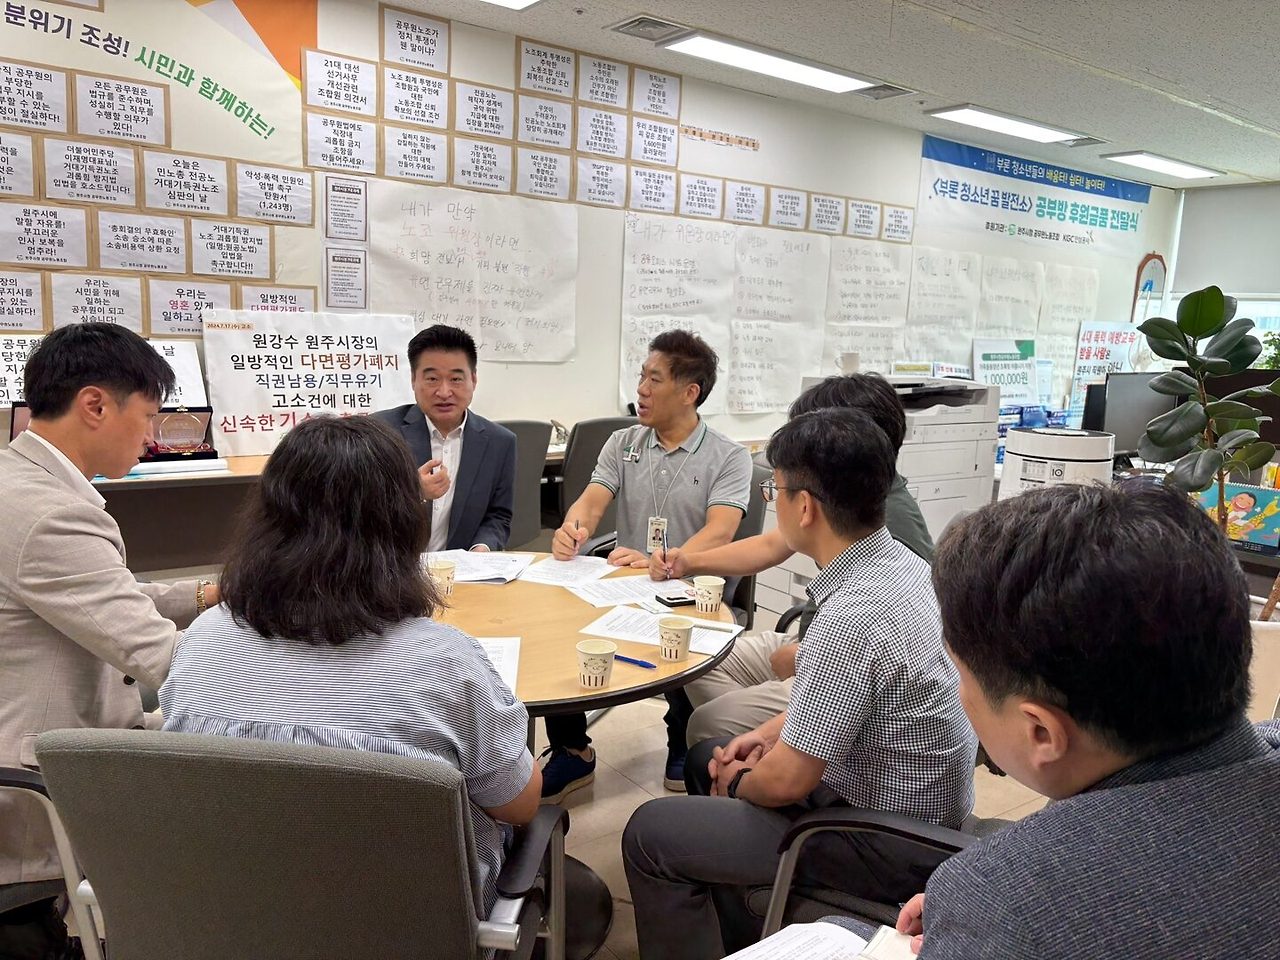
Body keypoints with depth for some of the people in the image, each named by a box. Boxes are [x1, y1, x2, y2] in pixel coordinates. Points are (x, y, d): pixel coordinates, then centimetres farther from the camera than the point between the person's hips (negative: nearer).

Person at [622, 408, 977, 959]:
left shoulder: (851, 616, -33)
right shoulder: (900, 563, -4)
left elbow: (785, 782, -24)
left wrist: (738, 783, -3)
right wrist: (771, 732, 5)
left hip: (892, 847, -9)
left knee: (649, 834, -8)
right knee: (706, 757, 22)